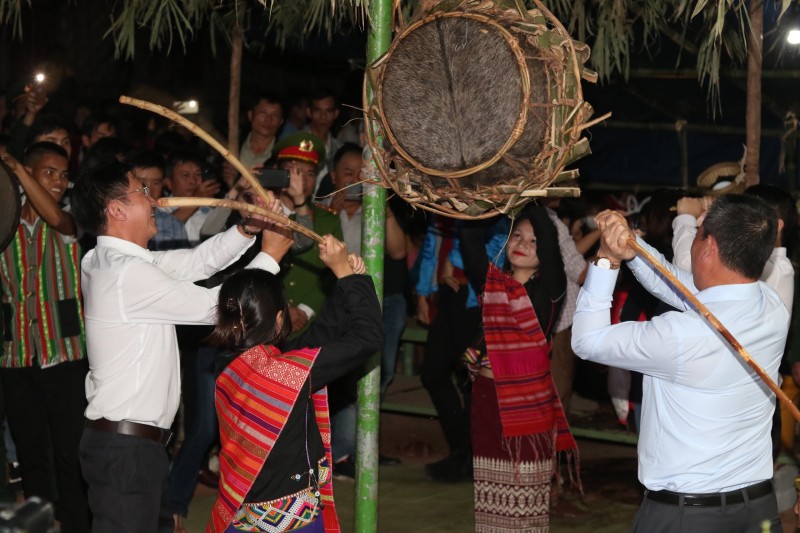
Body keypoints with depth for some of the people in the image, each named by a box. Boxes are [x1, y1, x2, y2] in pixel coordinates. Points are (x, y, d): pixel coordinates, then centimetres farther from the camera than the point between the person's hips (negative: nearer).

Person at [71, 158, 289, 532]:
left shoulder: (103, 262, 10)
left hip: (115, 435, 10)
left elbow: (197, 262, 14)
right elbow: (213, 305, -13)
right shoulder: (129, 273, -20)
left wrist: (247, 231, 2)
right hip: (127, 446, -10)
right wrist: (270, 256, -3)